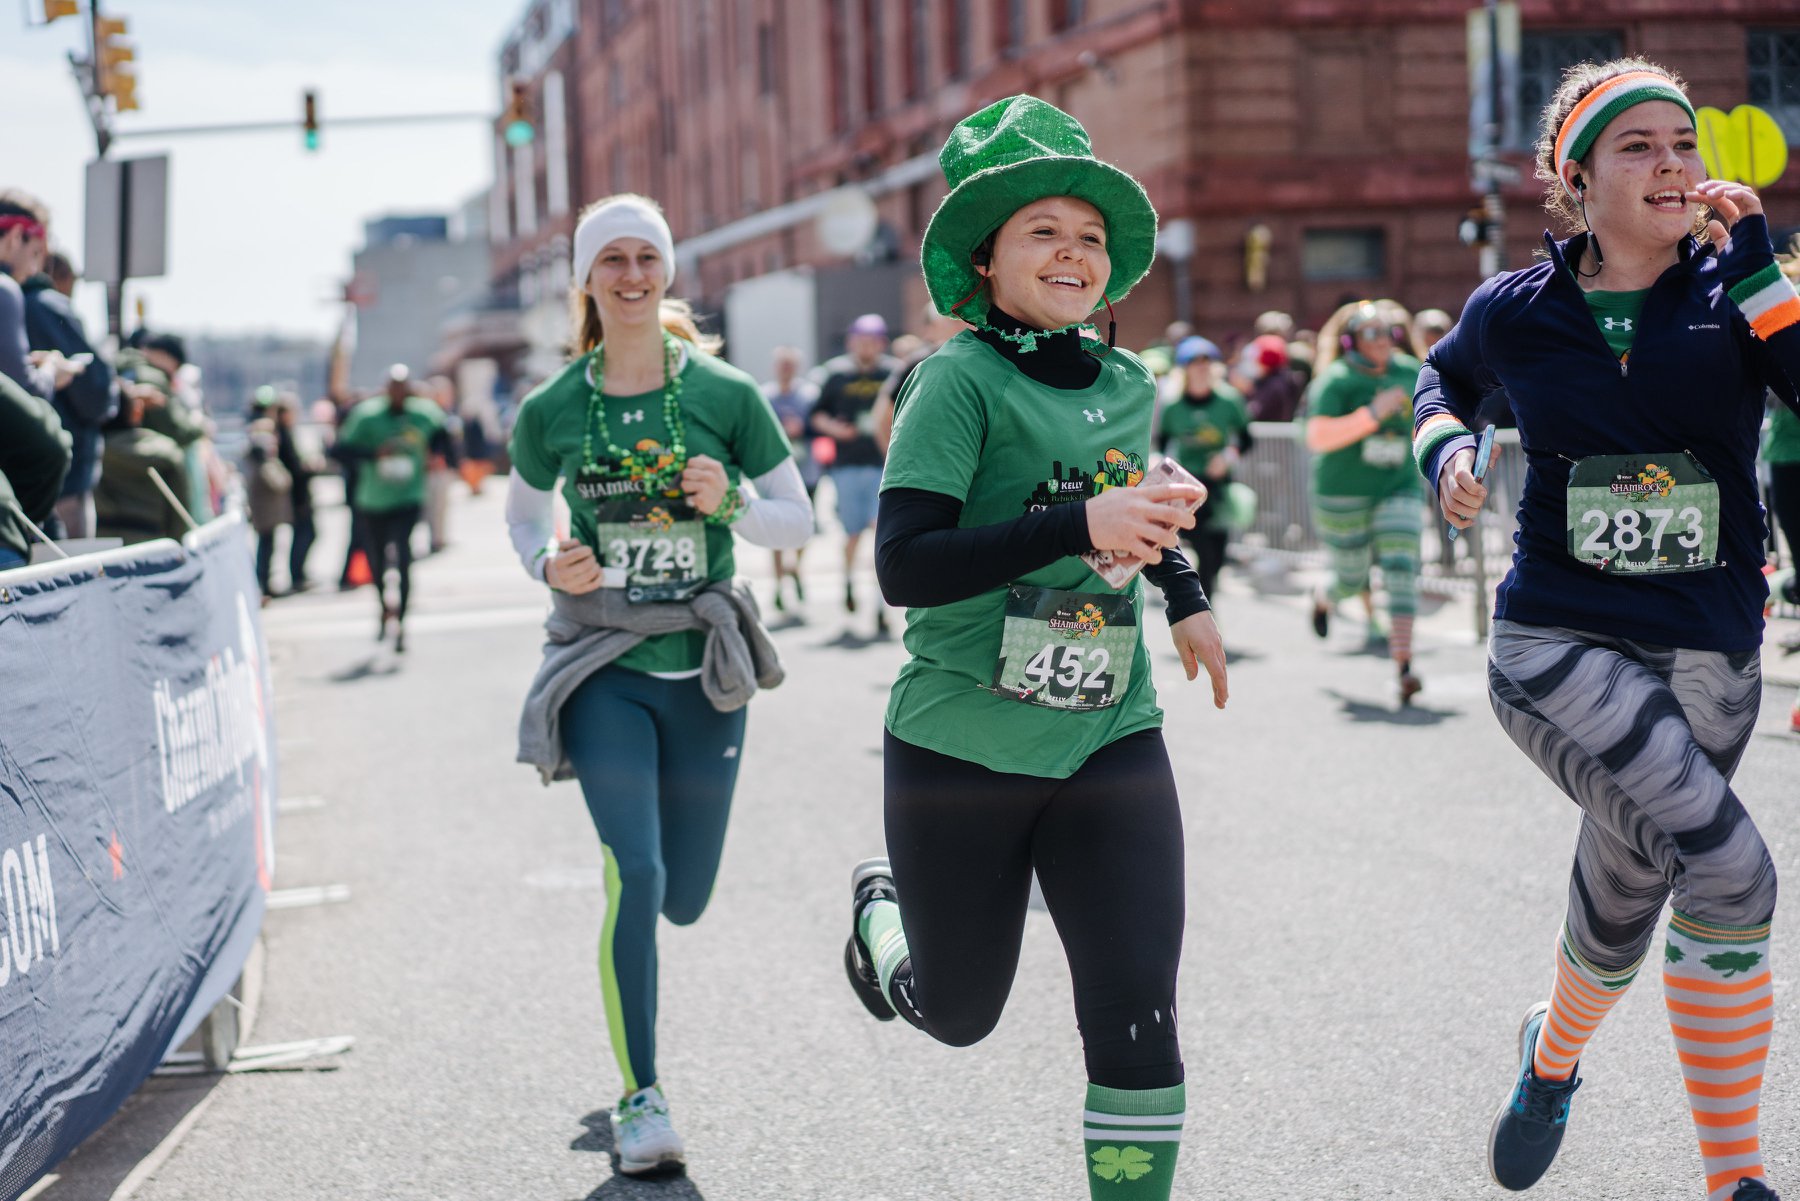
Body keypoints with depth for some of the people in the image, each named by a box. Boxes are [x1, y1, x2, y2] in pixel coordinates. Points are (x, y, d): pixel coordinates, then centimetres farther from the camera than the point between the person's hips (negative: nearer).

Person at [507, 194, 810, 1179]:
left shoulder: (727, 395, -3)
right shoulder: (550, 412, -2)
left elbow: (800, 523, 3)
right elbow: (521, 513, 15)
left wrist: (733, 500, -18)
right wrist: (548, 564, -7)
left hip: (703, 667, 1)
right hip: (604, 669, -1)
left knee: (683, 900, 8)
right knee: (636, 875, -16)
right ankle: (641, 1098, -1)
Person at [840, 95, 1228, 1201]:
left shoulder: (1130, 386, 6)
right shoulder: (961, 380, -13)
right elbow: (904, 567, -24)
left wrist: (1186, 595, 21)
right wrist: (1082, 524, -31)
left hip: (1110, 742, 4)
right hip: (963, 749, -4)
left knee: (1136, 1018, -9)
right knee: (958, 1015, 16)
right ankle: (881, 905, 49)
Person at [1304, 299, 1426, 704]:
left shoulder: (1409, 373, 1)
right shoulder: (1335, 380, -15)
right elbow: (1317, 437, -27)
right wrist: (1373, 414, -32)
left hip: (1398, 489, 3)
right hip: (1343, 495, -3)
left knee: (1401, 571, -14)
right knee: (1352, 578, 9)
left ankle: (1403, 667, -19)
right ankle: (1323, 598, 48)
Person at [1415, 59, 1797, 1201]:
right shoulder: (1517, 310, 1)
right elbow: (1443, 376, 24)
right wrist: (1446, 447, 4)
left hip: (1708, 656, 3)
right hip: (1559, 644, -3)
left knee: (1623, 904, 14)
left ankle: (1555, 1051, 49)